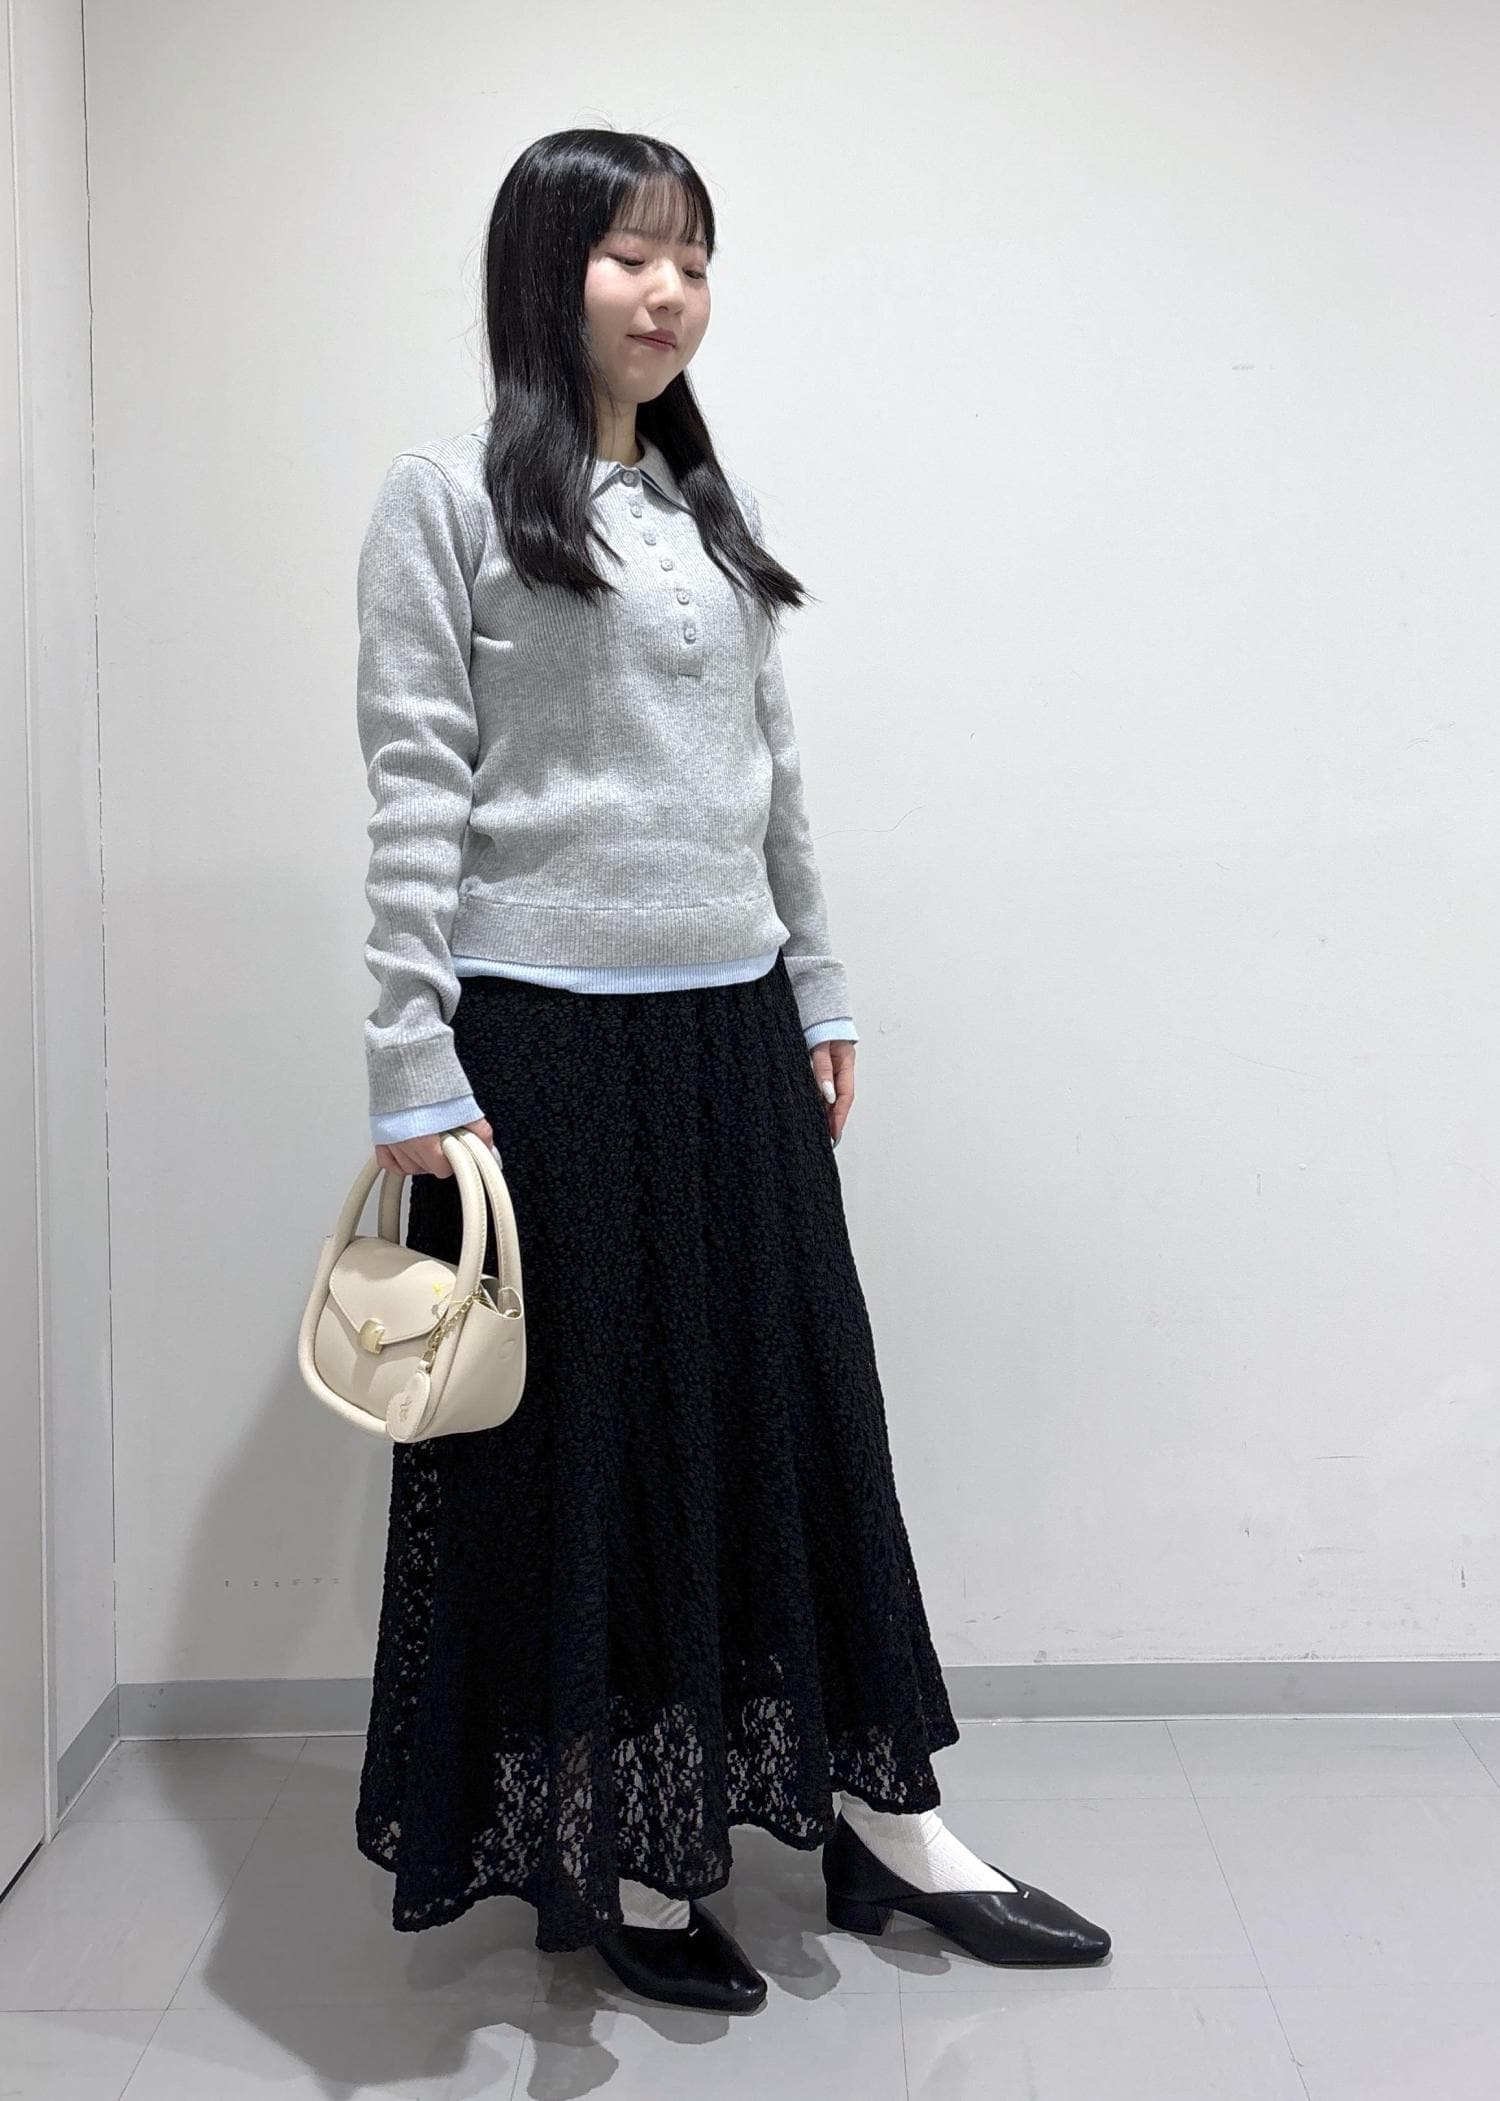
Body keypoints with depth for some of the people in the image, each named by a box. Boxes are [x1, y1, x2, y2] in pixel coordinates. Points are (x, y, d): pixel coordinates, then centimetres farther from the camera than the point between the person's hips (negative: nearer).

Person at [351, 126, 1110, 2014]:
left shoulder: (718, 505, 15)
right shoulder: (447, 498, -2)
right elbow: (413, 795, -8)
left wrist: (817, 990, 15)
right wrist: (411, 1064, -14)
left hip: (731, 1027, 6)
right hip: (546, 1030, -5)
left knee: (799, 1401, 11)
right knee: (583, 1428, 5)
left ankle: (882, 1811, 26)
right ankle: (620, 1854, 24)